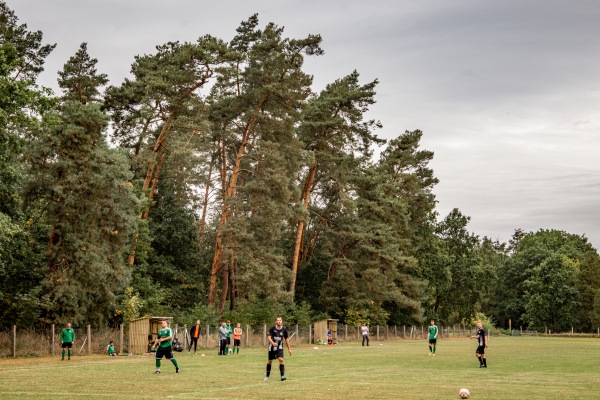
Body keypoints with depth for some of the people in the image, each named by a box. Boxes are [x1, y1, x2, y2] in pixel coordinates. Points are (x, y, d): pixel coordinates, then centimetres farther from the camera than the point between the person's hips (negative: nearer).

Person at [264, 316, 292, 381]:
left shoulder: (284, 329, -3)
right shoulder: (272, 328, -10)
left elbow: (286, 339, 8)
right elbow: (269, 337, -16)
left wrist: (289, 348, 10)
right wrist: (273, 343, -36)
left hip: (279, 347, 1)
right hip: (272, 347, 0)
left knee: (281, 360, -18)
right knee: (270, 361, 7)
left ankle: (282, 375, -16)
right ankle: (267, 375, 25)